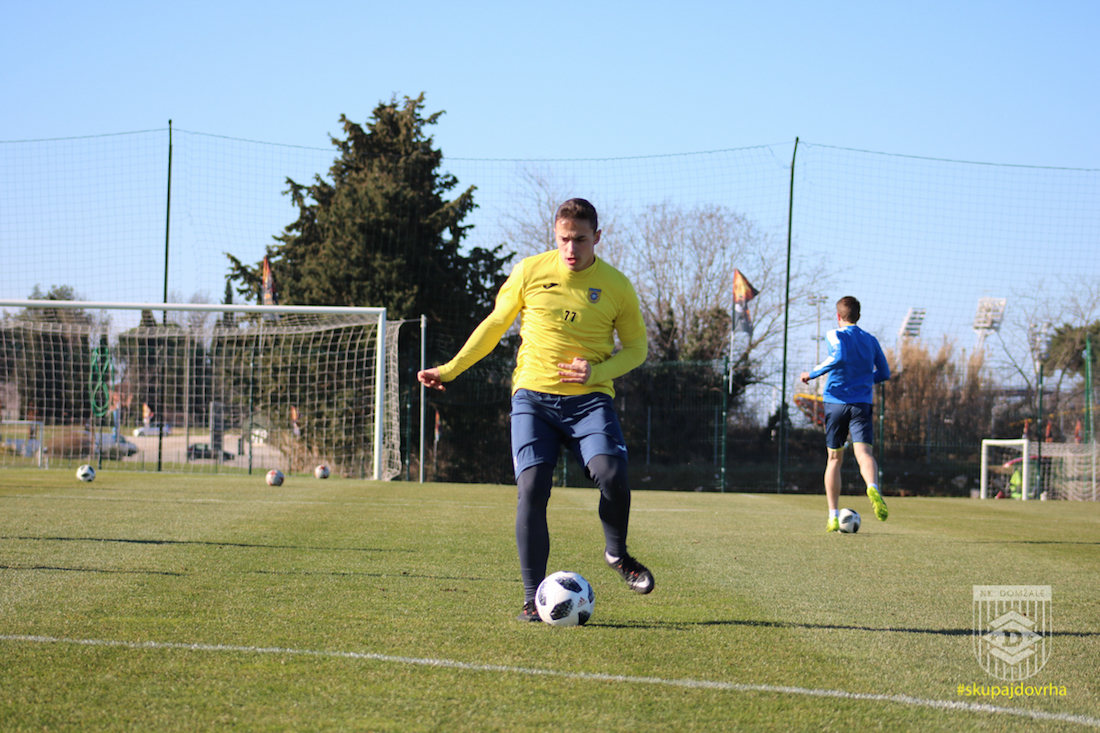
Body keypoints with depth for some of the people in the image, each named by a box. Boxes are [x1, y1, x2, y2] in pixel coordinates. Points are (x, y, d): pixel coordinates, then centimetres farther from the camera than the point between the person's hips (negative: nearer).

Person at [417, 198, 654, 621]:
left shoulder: (616, 285, 1)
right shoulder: (530, 272, 2)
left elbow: (636, 347, 10)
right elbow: (494, 325, 14)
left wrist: (597, 372, -9)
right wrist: (450, 370, 12)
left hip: (589, 399, -1)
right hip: (533, 396, 1)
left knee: (610, 473, -24)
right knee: (531, 487, -14)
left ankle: (617, 554, 6)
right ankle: (533, 598, -7)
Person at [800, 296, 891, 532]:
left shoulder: (836, 335, 0)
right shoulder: (871, 340, 14)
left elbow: (839, 357, -21)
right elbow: (884, 373, 17)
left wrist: (813, 373, -11)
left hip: (836, 402, -1)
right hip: (862, 404, 1)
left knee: (834, 459, 11)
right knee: (864, 453, -13)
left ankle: (833, 517, 12)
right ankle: (873, 488, -48)